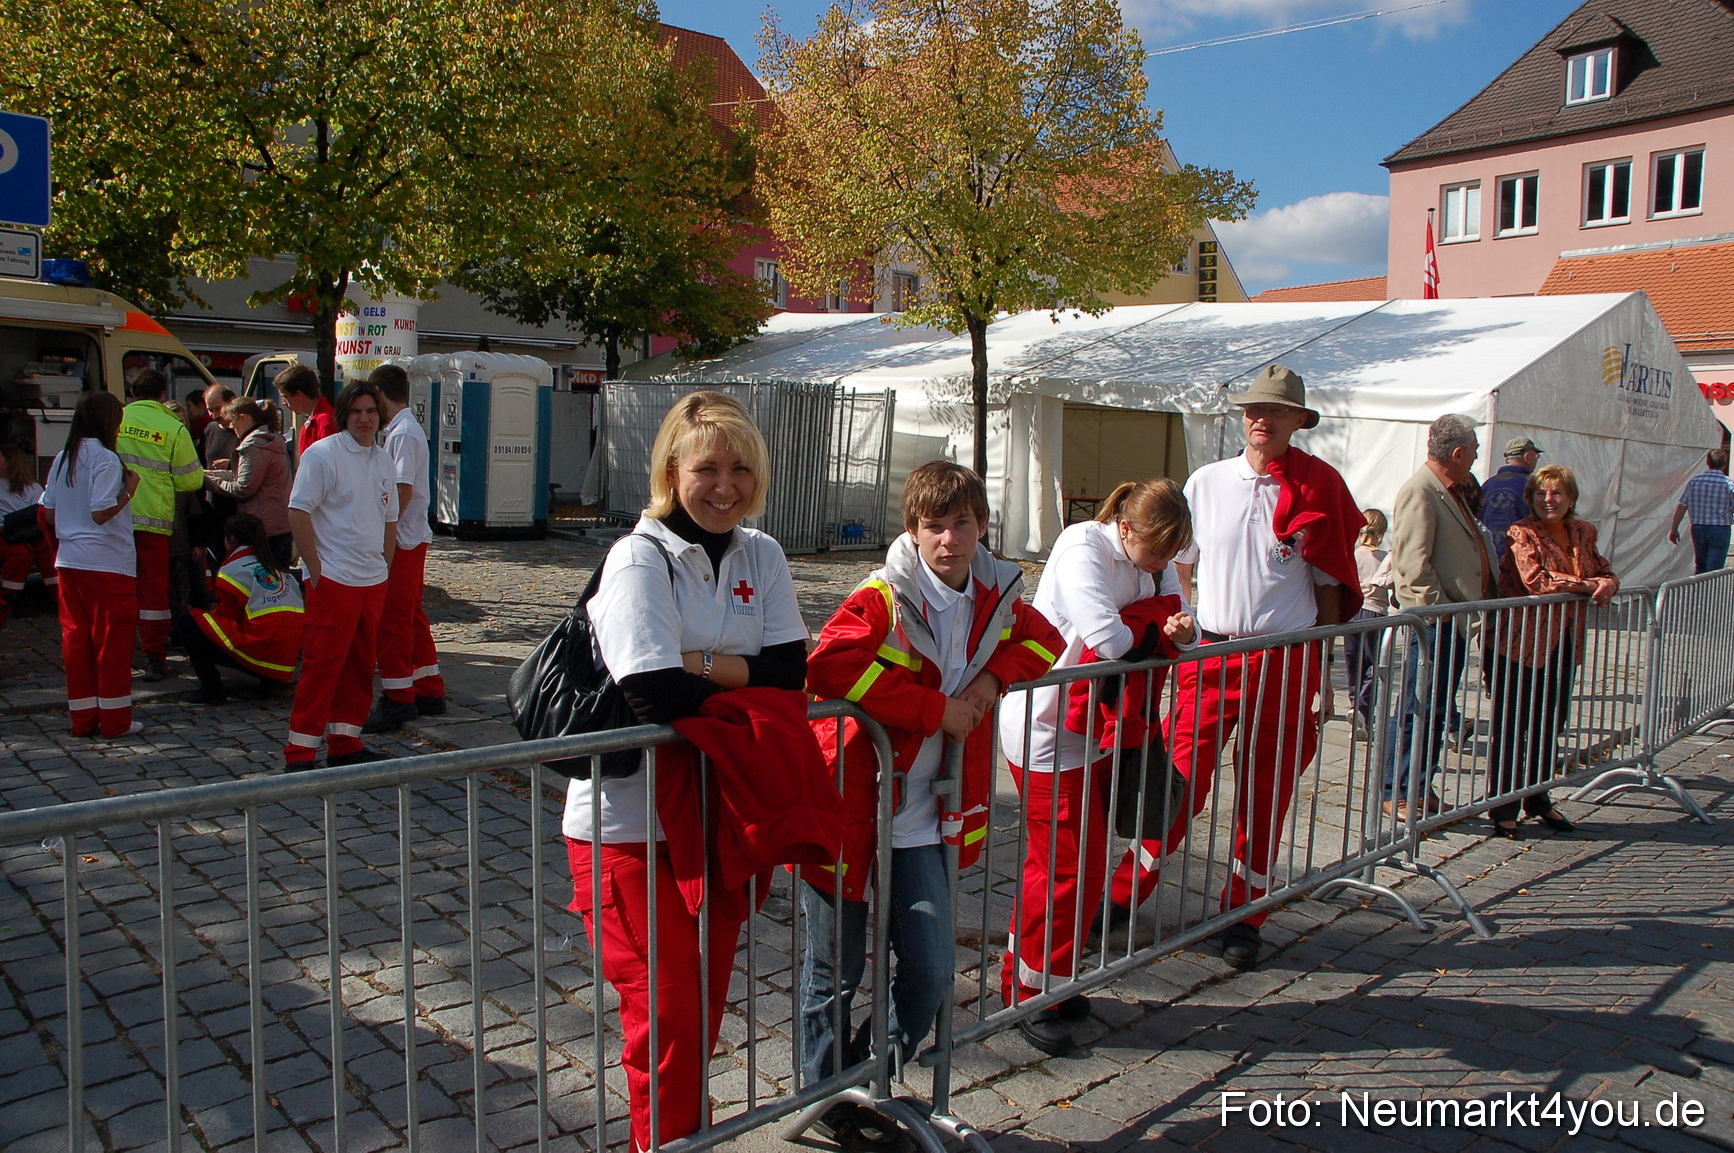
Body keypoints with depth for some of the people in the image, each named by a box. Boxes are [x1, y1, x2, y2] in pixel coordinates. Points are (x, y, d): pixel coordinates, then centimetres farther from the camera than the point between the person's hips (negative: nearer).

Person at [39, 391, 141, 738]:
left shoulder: (62, 459, 10)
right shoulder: (106, 459, -12)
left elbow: (48, 514, 12)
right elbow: (102, 512, -20)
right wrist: (130, 488, -7)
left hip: (68, 560, 7)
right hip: (107, 563, -7)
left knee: (75, 638, 10)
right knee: (112, 640, 0)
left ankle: (83, 717, 16)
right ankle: (114, 719, 5)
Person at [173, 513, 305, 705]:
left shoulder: (231, 570, 2)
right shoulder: (277, 566, 21)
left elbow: (227, 619, 6)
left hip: (260, 651, -7)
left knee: (185, 623, 3)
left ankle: (212, 690, -6)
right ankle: (271, 679, 14)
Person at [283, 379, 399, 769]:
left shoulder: (384, 462, 13)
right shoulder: (322, 454, -7)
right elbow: (298, 513, -11)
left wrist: (384, 568, 12)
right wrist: (316, 569, -13)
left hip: (373, 581, 7)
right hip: (333, 579, -7)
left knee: (361, 664, 11)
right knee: (323, 663, -6)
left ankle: (344, 743, 20)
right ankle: (300, 751, 1)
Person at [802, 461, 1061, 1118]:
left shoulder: (995, 599, 3)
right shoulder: (882, 599, -16)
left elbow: (1044, 640, 19)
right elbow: (827, 667, -31)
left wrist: (995, 674, -4)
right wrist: (937, 708, -26)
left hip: (922, 821, 5)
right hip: (848, 810, -5)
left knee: (930, 972, 7)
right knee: (836, 974, 12)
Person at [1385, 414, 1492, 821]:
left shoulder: (1456, 492, 18)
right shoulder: (1419, 492, -14)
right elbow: (1413, 563, -20)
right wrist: (1439, 611, -20)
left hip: (1456, 620, 10)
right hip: (1433, 621, -10)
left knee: (1439, 710, 14)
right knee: (1419, 710, -5)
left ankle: (1421, 789, 22)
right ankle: (1396, 795, 3)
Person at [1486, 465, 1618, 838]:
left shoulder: (1583, 533, 12)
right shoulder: (1522, 533, -10)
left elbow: (1604, 572, 17)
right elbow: (1536, 580, -20)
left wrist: (1608, 583, -6)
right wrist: (1586, 586, -14)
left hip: (1564, 642, 7)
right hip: (1523, 640, -7)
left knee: (1550, 725, 14)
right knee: (1511, 727, -1)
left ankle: (1538, 800, 29)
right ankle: (1503, 809, 6)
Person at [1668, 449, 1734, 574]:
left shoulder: (1694, 481, -1)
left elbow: (1681, 507, 1)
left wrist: (1674, 529, 8)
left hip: (1698, 529, 3)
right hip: (1720, 530, -3)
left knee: (1700, 566, 19)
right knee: (1714, 569, 0)